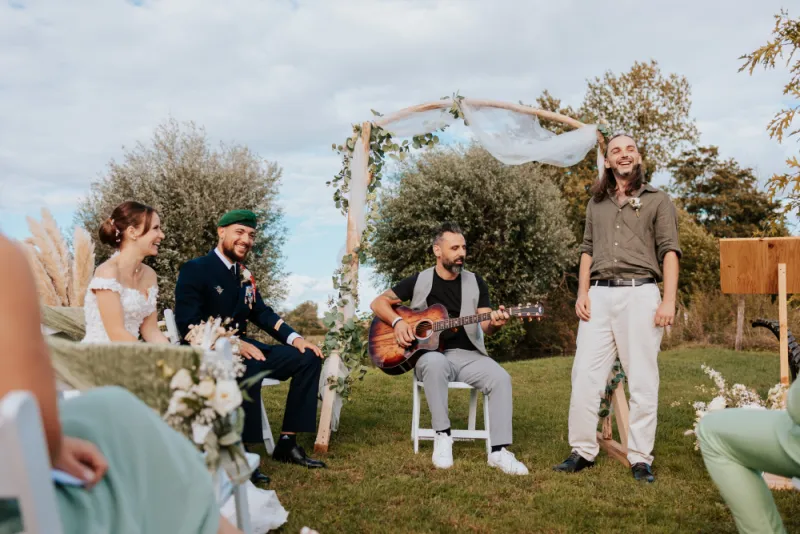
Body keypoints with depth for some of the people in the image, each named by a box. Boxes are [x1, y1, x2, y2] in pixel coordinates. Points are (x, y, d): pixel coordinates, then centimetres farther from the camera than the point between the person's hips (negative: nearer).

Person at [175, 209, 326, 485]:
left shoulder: (245, 275, 16)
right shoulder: (195, 270, -7)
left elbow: (263, 314, 16)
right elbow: (187, 323, -17)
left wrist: (295, 338, -2)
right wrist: (233, 343, -27)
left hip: (240, 347, 8)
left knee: (308, 357, -4)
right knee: (250, 368, -39)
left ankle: (287, 444, -4)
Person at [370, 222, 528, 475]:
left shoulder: (475, 283, 10)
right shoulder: (419, 281, 5)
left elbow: (485, 325, 1)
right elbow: (378, 302, 6)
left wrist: (494, 323, -24)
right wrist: (397, 322, -14)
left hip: (468, 355, 2)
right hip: (431, 353, -2)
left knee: (501, 378, -26)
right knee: (435, 363, -39)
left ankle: (499, 451, -22)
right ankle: (443, 436, -26)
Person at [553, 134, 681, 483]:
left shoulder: (658, 200, 10)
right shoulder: (597, 203, 20)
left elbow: (669, 251, 1)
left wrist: (669, 300, -10)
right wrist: (582, 293, 5)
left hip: (639, 294, -3)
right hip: (599, 295, 3)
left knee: (642, 381, -1)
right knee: (585, 375, -2)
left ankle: (640, 459, 6)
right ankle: (583, 451, 7)